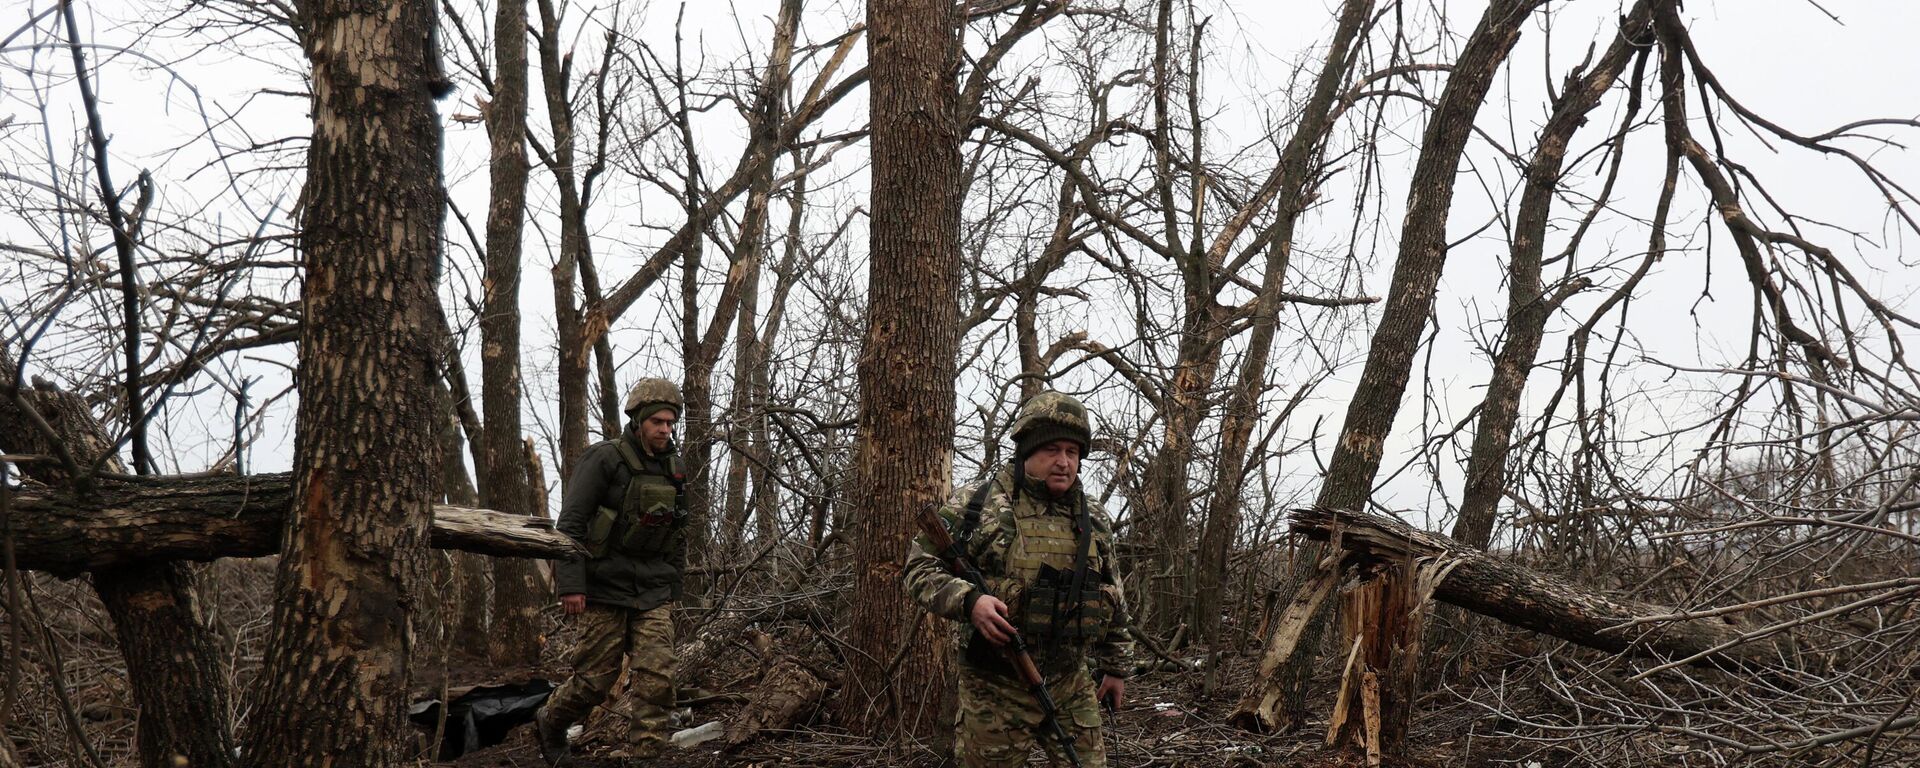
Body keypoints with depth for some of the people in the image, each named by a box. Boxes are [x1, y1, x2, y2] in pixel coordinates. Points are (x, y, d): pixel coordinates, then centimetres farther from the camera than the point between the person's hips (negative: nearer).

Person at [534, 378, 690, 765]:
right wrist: (571, 584, -17)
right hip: (605, 589, -5)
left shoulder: (675, 470, 10)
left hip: (654, 594, 5)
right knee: (597, 677, 3)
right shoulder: (604, 458, -9)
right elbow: (571, 523, -12)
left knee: (656, 677, -7)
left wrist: (673, 588, 18)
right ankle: (550, 723, 31)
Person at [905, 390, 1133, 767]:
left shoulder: (1093, 520, 8)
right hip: (994, 691, -4)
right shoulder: (977, 504, -7)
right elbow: (921, 568, -8)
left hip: (1071, 689, 4)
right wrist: (967, 600, -25)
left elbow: (1112, 601, 18)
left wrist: (1114, 666, 17)